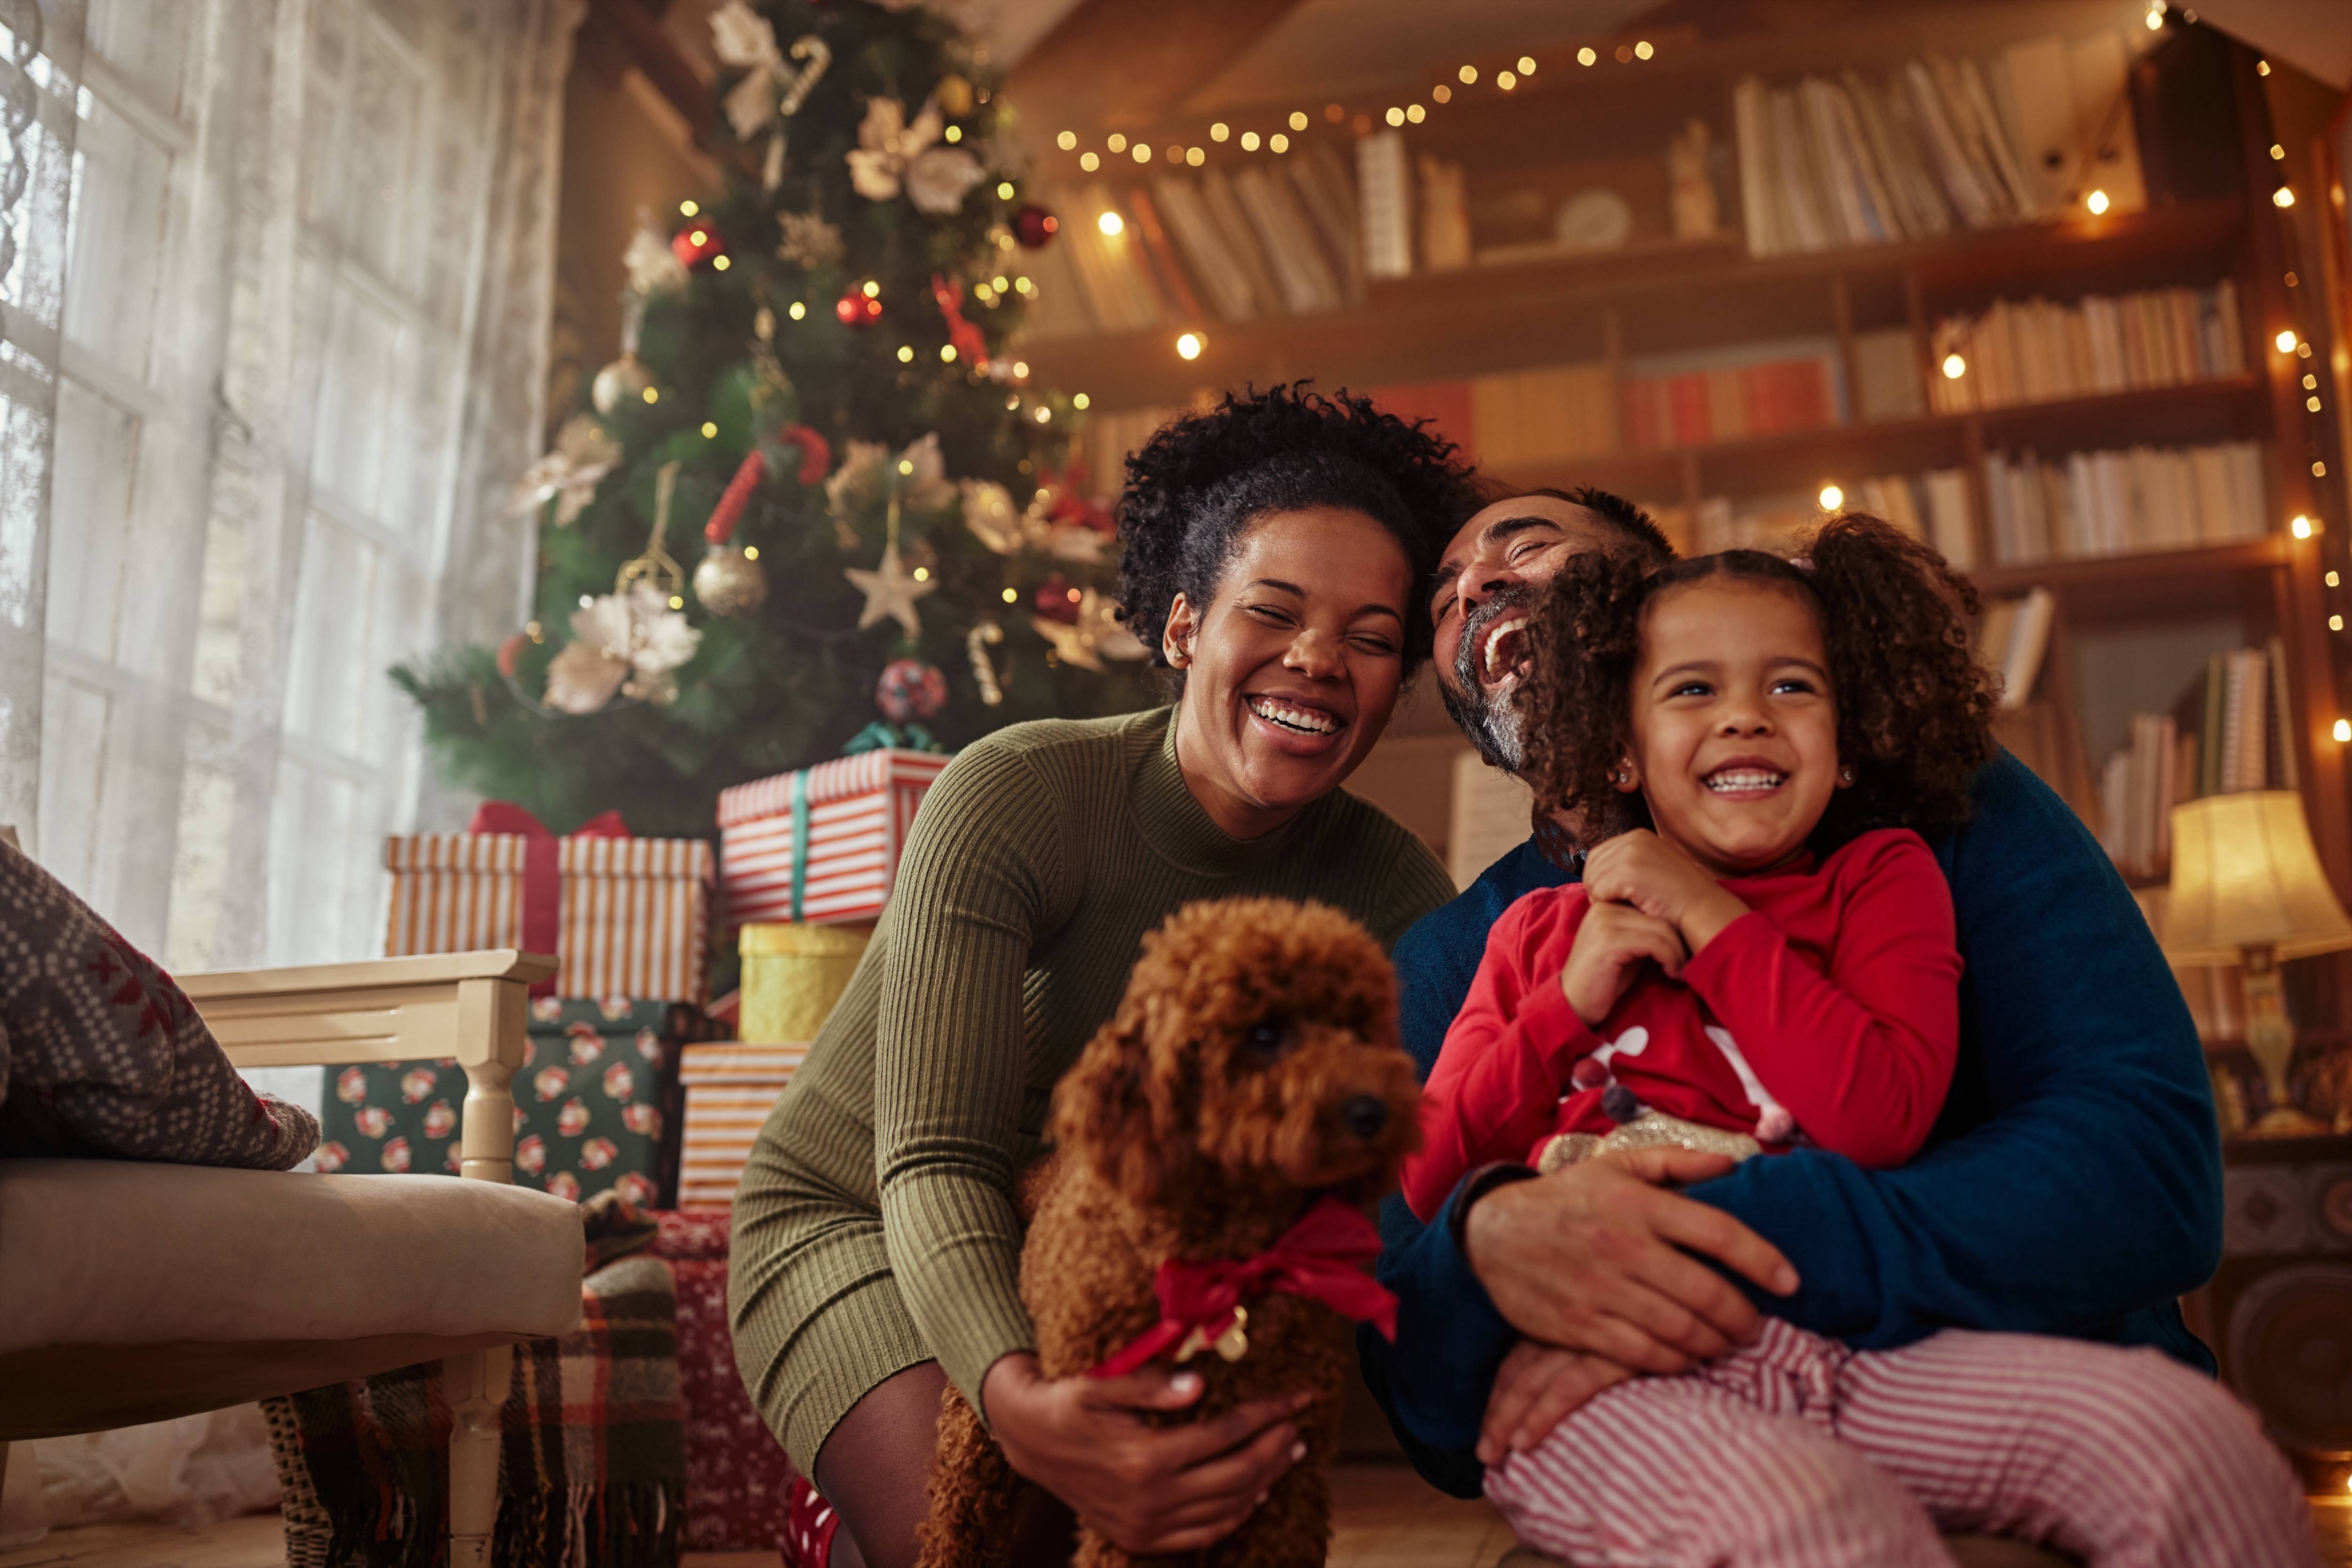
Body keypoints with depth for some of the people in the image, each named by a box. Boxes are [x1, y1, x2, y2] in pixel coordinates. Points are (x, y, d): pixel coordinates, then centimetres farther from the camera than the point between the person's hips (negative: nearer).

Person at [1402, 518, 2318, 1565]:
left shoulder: (1878, 876, 17)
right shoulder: (1542, 931, 19)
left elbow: (1882, 1117, -4)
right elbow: (1421, 1189, 10)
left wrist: (1707, 916, 0)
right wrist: (1571, 999, 1)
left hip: (1842, 1340, 2)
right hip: (1606, 1379, -2)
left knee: (2187, 1432, -21)